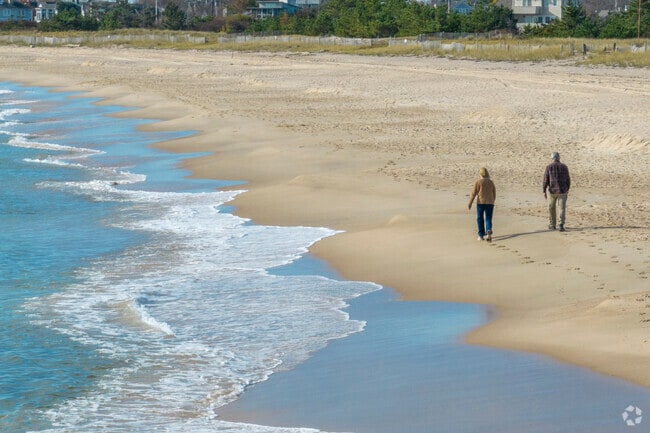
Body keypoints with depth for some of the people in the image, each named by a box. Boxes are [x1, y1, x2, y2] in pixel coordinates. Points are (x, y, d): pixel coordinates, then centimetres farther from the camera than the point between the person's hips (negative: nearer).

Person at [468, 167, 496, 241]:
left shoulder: (478, 182, -3)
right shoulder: (491, 182, 9)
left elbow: (473, 193, -5)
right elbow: (494, 193, 12)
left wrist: (470, 203, -1)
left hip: (480, 202, -3)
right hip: (490, 202, 3)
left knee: (480, 219, 9)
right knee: (488, 219, 5)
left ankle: (481, 235, 9)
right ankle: (489, 231, -22)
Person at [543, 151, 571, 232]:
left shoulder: (549, 167, -6)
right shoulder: (564, 167, -1)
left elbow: (545, 180, -7)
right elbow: (568, 179, 4)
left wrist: (544, 192, -2)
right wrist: (567, 189, 19)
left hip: (552, 191, 0)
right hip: (562, 191, 0)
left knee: (552, 208, 18)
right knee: (562, 208, 0)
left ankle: (552, 225, 25)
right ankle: (561, 224, -18)